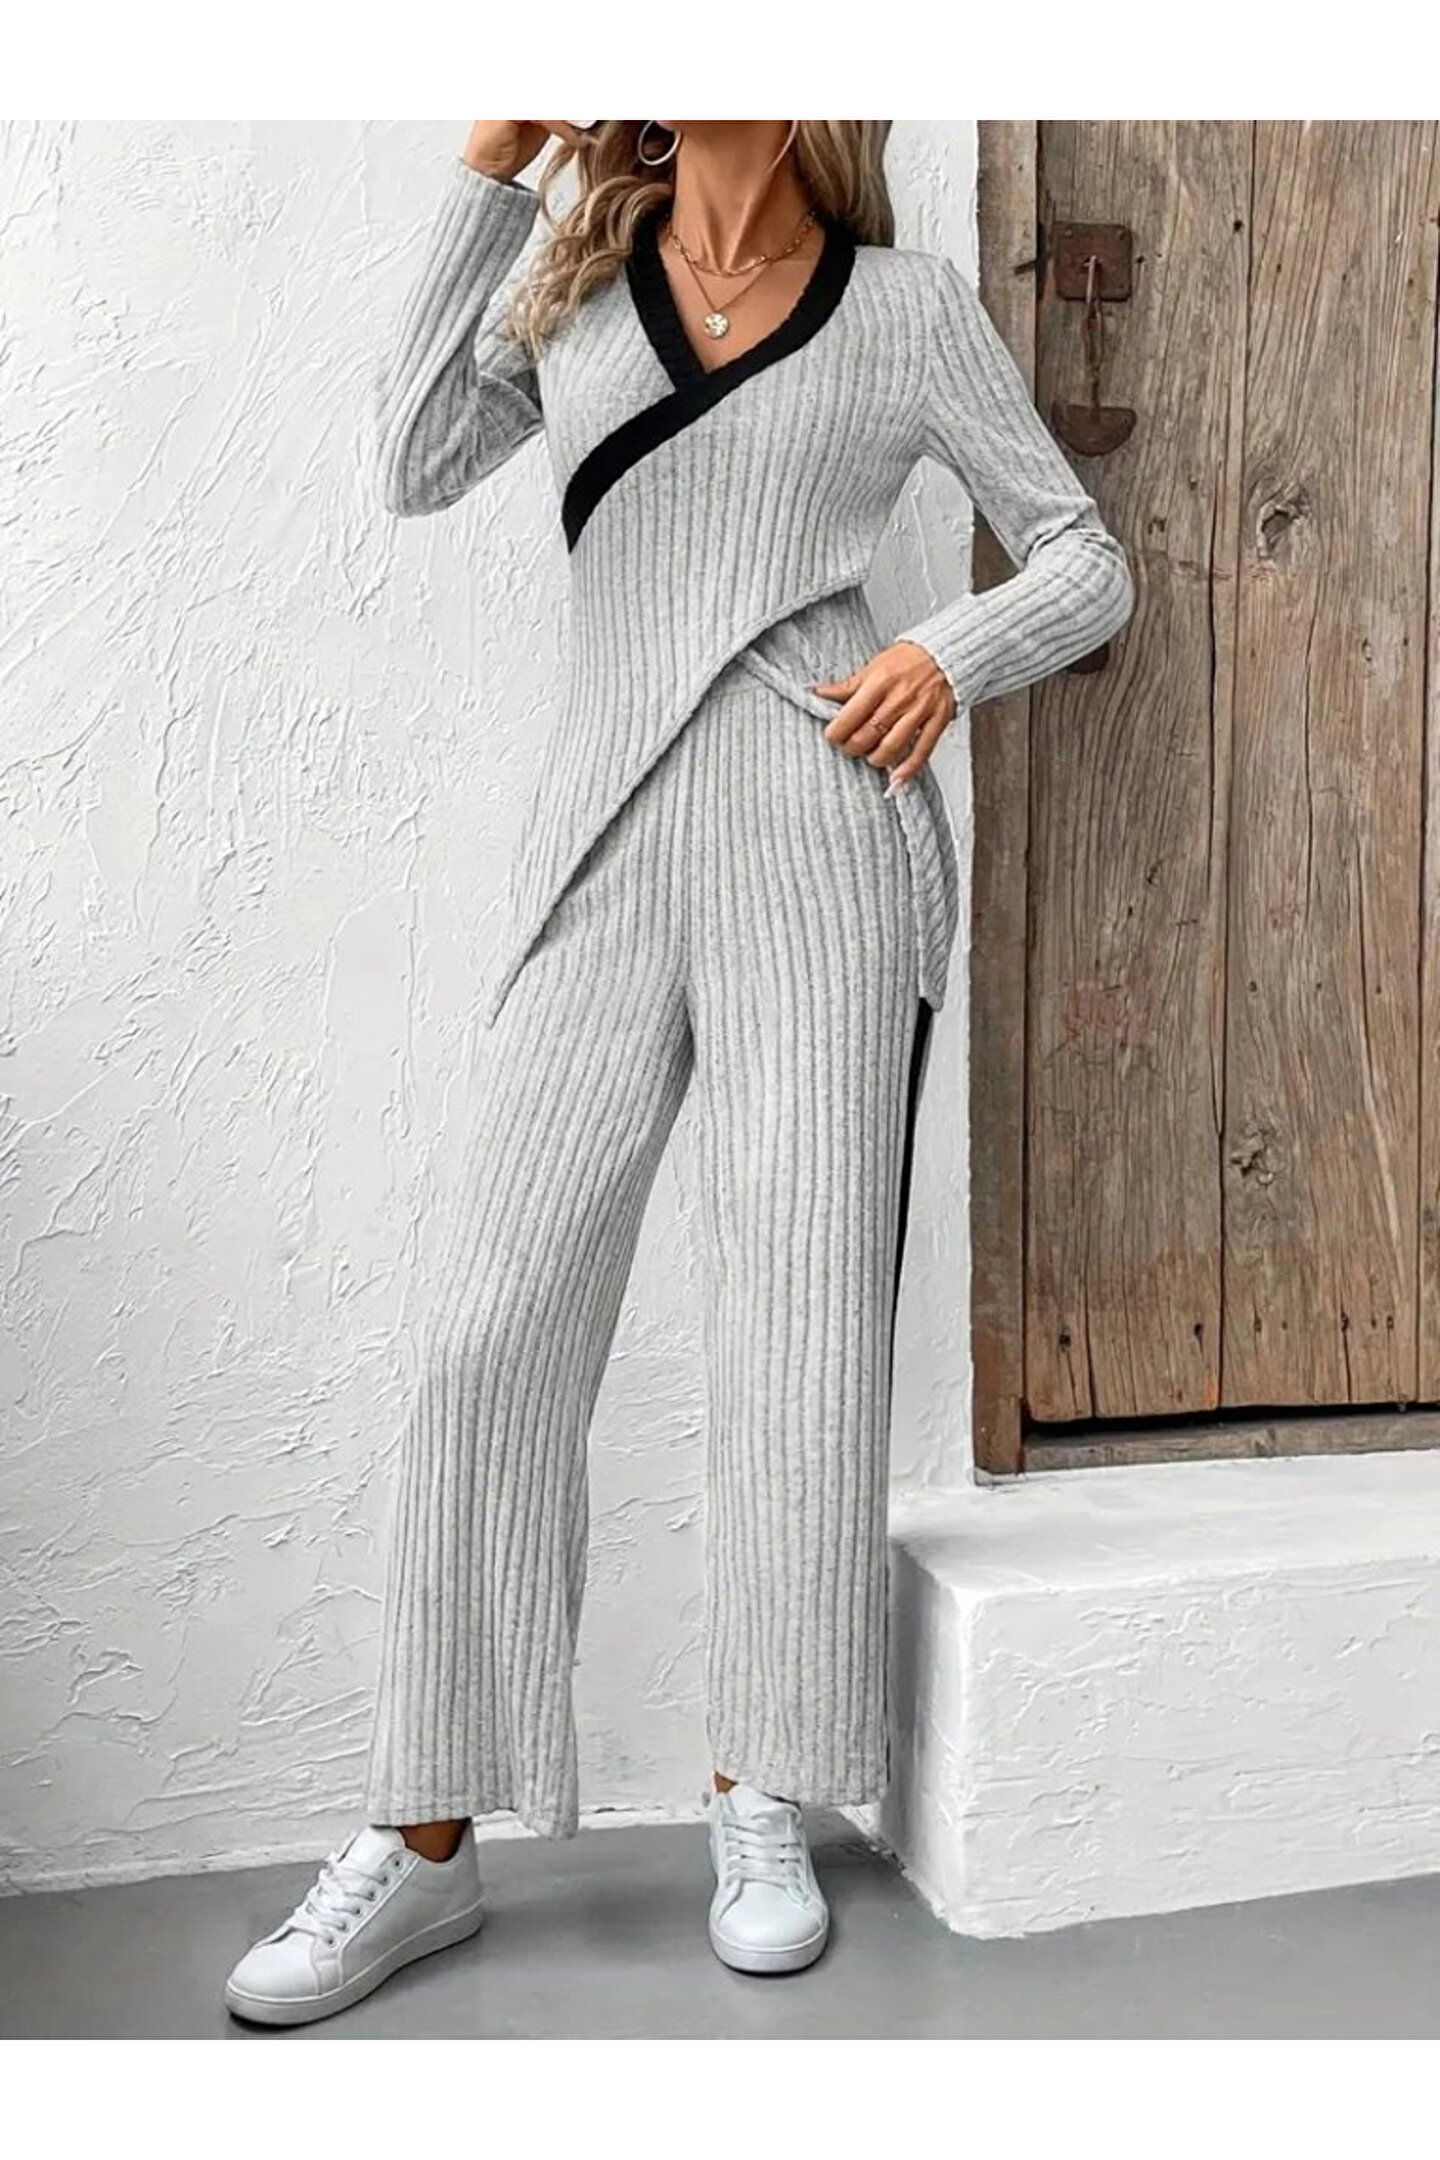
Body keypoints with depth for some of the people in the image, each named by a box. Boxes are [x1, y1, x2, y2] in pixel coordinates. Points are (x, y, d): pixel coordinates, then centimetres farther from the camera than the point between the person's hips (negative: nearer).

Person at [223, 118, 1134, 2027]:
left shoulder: (908, 305, 10)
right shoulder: (580, 274, 18)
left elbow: (1086, 564, 11)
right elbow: (420, 466, 8)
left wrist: (950, 653, -9)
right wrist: (492, 169, 9)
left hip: (817, 835, -2)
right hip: (607, 841, 2)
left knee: (802, 1324, 0)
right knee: (499, 1321, -3)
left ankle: (761, 1809, 18)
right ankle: (423, 1843, 9)